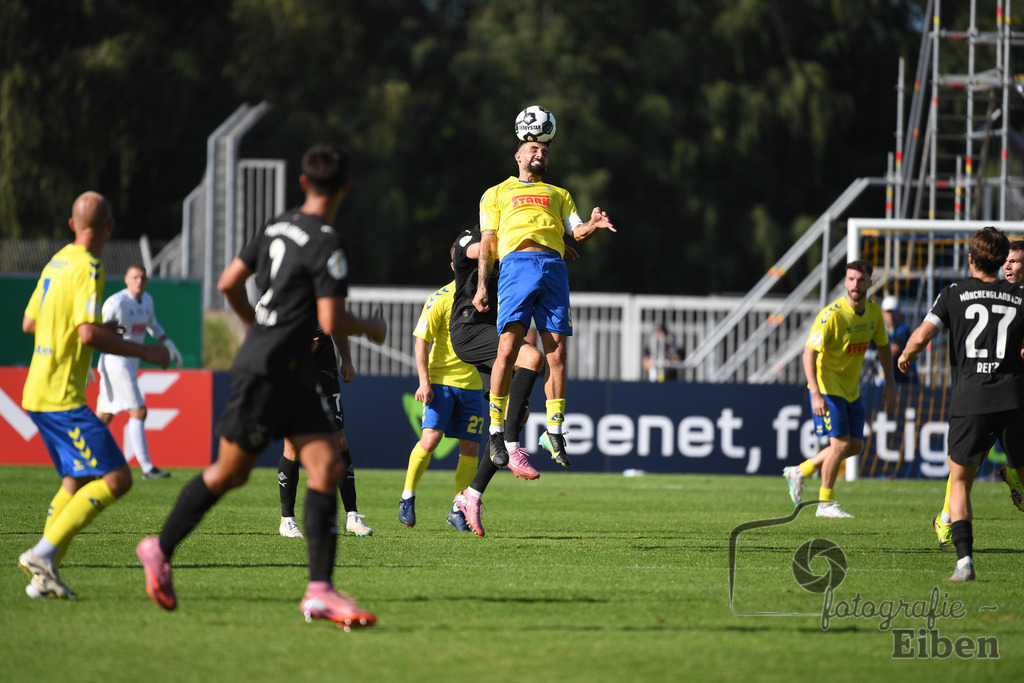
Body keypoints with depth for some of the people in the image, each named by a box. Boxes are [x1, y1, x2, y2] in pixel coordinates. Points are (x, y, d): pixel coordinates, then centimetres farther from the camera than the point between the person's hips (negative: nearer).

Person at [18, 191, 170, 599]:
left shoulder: (56, 263, 14)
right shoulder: (88, 268, -13)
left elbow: (29, 324, 23)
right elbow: (89, 334, -23)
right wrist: (143, 352, -12)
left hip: (38, 395, 10)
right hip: (61, 397, -10)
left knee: (78, 481, 18)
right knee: (116, 478, -12)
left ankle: (44, 575, 12)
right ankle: (45, 551, -19)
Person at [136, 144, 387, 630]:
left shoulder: (278, 227, 9)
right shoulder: (327, 244, -17)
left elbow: (229, 283, 15)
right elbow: (331, 322, -19)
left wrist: (256, 324, 31)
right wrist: (372, 329, 0)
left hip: (293, 376, 9)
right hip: (265, 372, -9)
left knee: (327, 466, -2)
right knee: (229, 473, 5)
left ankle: (319, 591, -9)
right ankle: (160, 549, 22)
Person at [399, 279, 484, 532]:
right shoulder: (441, 299, -9)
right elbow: (421, 341, -9)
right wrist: (424, 382, -16)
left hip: (472, 384, 5)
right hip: (441, 379, -5)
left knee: (470, 447, 0)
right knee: (430, 438, -17)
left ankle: (458, 510, 14)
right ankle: (408, 496, 4)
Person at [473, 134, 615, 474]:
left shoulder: (558, 195, 32)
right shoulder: (497, 193, 25)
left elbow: (577, 231, 18)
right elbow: (488, 242, 15)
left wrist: (591, 226, -7)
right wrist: (481, 286, 3)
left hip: (554, 266, 3)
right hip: (517, 264, -3)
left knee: (556, 354, -6)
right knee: (508, 349, -15)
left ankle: (554, 432, -1)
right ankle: (496, 431, -8)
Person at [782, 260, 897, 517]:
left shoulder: (873, 312, -1)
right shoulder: (831, 315, -23)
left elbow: (883, 346, 15)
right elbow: (809, 353, -26)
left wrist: (889, 385, 11)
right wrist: (816, 395, -34)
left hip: (851, 388, 7)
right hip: (826, 386, -7)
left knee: (855, 446, 8)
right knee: (841, 443, -12)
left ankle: (800, 472, 24)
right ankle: (825, 503, 4)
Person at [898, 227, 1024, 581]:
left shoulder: (954, 294, 2)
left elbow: (921, 337, -6)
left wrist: (906, 356, 16)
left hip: (968, 402, -1)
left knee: (959, 481, 13)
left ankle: (964, 559, -4)